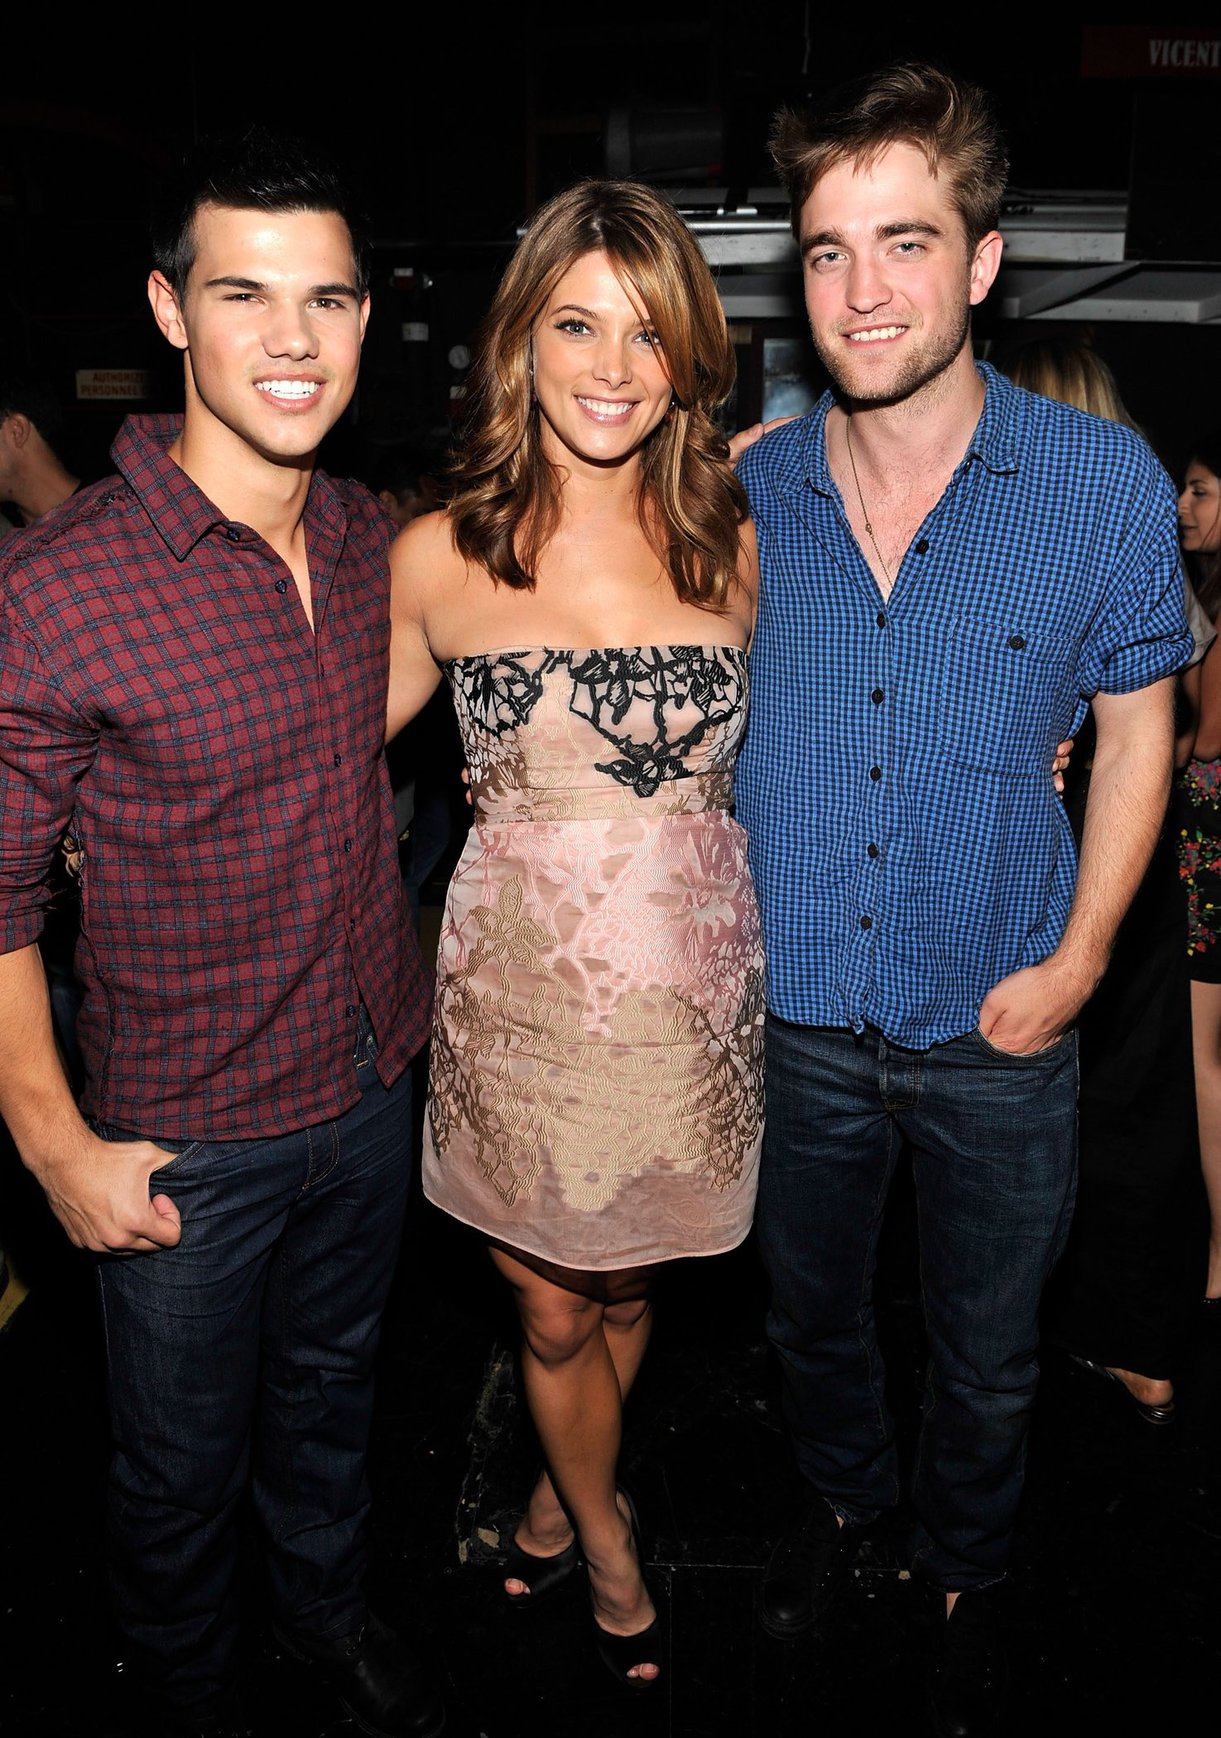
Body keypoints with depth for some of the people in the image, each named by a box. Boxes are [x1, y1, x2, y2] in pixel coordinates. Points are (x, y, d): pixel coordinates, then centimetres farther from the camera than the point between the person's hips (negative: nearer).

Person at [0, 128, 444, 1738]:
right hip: (185, 1136, -5)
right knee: (182, 1459, 19)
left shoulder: (369, 535, -2)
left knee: (332, 1380, 28)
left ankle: (330, 1602, 57)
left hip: (373, 1085, 5)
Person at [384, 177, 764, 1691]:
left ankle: (563, 1492, 52)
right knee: (549, 1300, 15)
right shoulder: (439, 559, -5)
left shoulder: (734, 543, -1)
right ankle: (606, 1541, 46)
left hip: (692, 988, 1)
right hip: (518, 994, -1)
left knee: (625, 1284, 20)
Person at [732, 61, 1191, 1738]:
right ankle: (841, 1490, 56)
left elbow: (1136, 731, -3)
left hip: (994, 1031, -1)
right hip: (793, 1015, 2)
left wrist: (1074, 963, -10)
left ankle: (967, 1573, 51)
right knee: (810, 1308, 24)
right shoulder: (752, 493, -6)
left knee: (987, 1356, 20)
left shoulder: (1106, 483, -12)